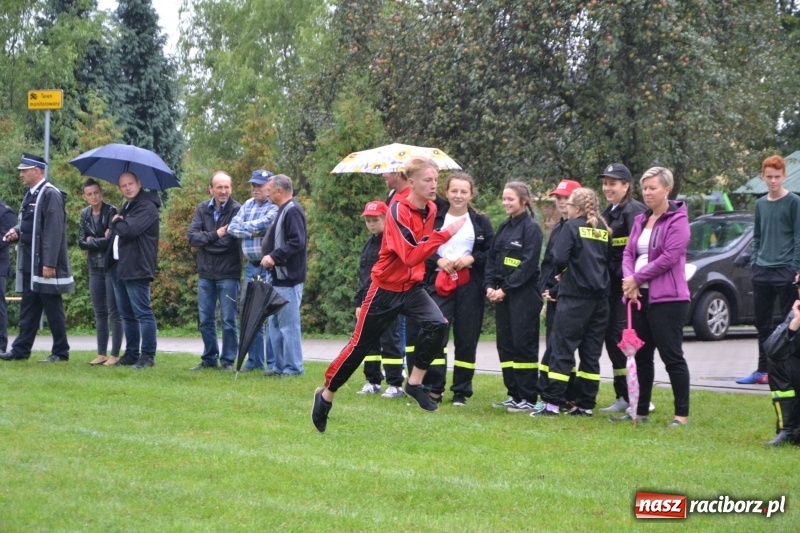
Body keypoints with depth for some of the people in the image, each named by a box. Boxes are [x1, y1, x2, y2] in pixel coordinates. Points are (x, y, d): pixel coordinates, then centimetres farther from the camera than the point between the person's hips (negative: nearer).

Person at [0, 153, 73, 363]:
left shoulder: (51, 195, -14)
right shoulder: (31, 195, 14)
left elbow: (54, 231, -19)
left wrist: (49, 264, -22)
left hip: (45, 264, -9)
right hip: (29, 263, 9)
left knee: (52, 308, -1)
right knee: (28, 308, 11)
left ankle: (61, 352, 7)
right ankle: (20, 350, 15)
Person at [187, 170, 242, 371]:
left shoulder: (237, 210, -9)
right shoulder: (202, 209, 7)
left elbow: (232, 239, -20)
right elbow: (192, 235, -5)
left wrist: (206, 239, -14)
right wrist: (215, 235, -16)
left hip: (228, 273, -5)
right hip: (205, 272, 5)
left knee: (228, 320, 0)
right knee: (205, 319, 10)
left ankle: (228, 360, 9)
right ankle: (209, 358, 21)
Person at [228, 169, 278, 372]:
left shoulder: (275, 207, -7)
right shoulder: (247, 205, 16)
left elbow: (264, 223, -22)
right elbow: (232, 227, 6)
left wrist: (245, 227, -6)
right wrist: (253, 233, -9)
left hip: (269, 266, -7)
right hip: (251, 266, 7)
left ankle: (273, 362, -3)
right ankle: (254, 359, 18)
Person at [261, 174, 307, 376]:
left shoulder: (292, 211, -14)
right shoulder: (284, 210, 17)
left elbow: (297, 242, -23)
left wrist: (275, 256, -23)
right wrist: (271, 257, 15)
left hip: (289, 278, -11)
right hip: (280, 277, 11)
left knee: (288, 323, -6)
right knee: (275, 323, 13)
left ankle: (293, 367, -2)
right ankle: (280, 365, 19)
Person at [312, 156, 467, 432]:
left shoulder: (430, 209, 0)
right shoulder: (398, 211, -23)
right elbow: (411, 255, -34)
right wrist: (445, 235, -36)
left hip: (412, 287, 6)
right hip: (386, 288, -6)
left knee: (437, 324, -21)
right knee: (360, 345, 3)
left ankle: (415, 382, -7)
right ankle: (326, 395, 22)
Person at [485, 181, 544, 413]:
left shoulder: (531, 228, -8)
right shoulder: (504, 228, 15)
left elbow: (528, 264, -15)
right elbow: (492, 258, 14)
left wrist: (505, 289, -16)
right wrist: (490, 286, -1)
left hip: (524, 296, -7)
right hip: (502, 295, 8)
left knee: (523, 345, -5)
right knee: (505, 344, 8)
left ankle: (528, 399, -2)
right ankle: (514, 395, 15)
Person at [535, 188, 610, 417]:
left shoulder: (572, 227, -6)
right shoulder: (604, 230, 10)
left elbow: (559, 258, -14)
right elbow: (608, 260, 13)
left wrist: (561, 271, 6)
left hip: (575, 295, -6)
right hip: (600, 296, 6)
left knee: (562, 349, -3)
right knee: (591, 353, 8)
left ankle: (553, 403, -7)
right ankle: (586, 405, 8)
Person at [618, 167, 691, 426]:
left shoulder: (677, 220, -7)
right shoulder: (640, 220, 16)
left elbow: (669, 257, -15)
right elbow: (628, 252, 12)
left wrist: (637, 278, -12)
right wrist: (629, 280, -7)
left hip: (667, 298, -8)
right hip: (638, 296, 8)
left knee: (672, 356, -6)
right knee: (641, 356, 11)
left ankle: (682, 414, -1)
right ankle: (640, 411, 19)